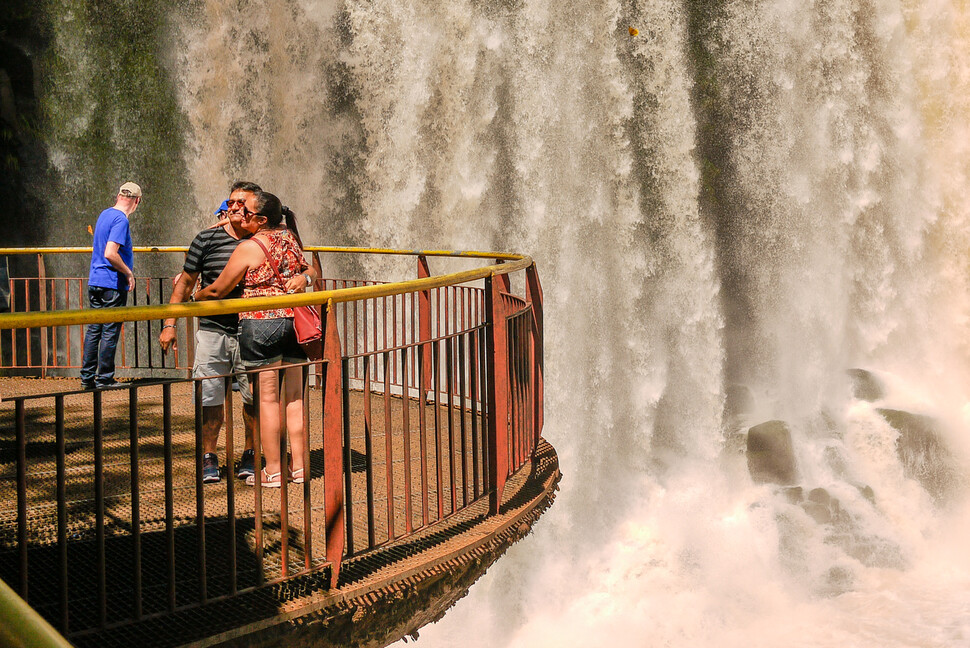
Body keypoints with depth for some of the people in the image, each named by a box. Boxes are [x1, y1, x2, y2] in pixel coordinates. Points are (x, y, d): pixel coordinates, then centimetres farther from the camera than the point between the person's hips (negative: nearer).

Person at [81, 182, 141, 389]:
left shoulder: (105, 214, 13)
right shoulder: (120, 220, -16)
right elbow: (110, 254, -25)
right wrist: (128, 272, -14)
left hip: (95, 281, 9)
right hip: (112, 284, -9)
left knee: (94, 329, 11)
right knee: (110, 332, -1)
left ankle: (87, 378, 14)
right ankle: (104, 379, 4)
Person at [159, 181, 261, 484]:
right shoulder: (207, 240, 3)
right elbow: (186, 283, 9)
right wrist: (170, 324, 6)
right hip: (212, 330, 0)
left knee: (254, 397, 3)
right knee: (210, 396, -1)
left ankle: (249, 456, 20)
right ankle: (208, 458, 13)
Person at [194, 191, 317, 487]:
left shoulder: (248, 247, -7)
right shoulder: (291, 238, 10)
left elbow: (218, 290, 0)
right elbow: (310, 270, 26)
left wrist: (195, 296, 17)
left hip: (261, 324, -6)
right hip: (295, 320, 6)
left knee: (267, 398, 0)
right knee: (294, 396, 9)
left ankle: (273, 471, 4)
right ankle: (299, 466, 14)